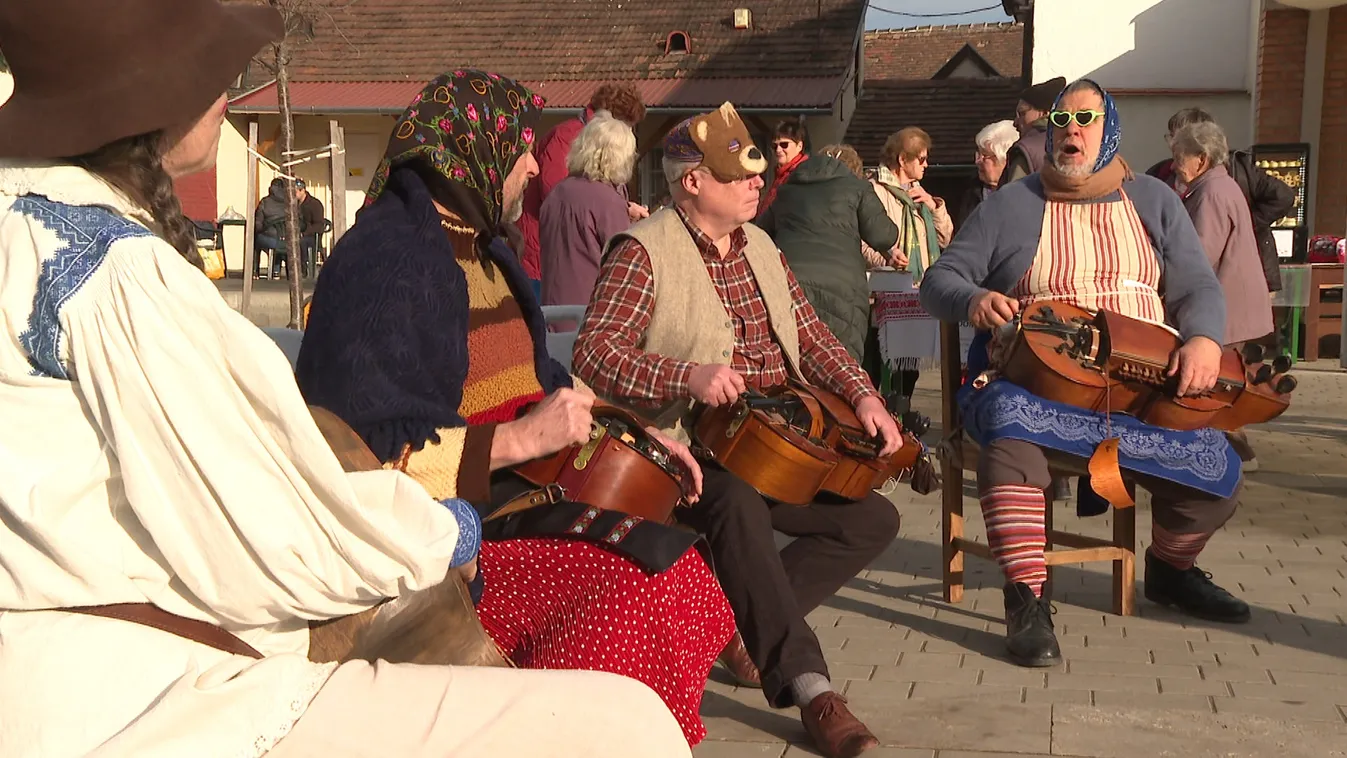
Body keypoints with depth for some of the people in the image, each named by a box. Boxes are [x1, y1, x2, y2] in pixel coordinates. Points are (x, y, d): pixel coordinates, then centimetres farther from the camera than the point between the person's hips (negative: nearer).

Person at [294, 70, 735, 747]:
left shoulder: (480, 248, 15)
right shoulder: (384, 260, -17)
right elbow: (362, 455, -24)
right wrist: (518, 440, -24)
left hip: (520, 489, 9)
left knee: (681, 571, -8)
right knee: (634, 593, -23)